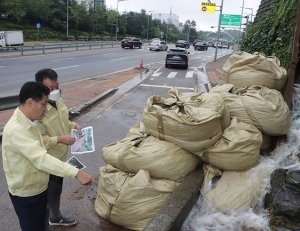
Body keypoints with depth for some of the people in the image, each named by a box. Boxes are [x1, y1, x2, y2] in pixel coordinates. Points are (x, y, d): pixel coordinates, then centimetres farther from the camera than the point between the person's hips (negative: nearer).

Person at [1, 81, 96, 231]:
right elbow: (41, 158, -40)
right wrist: (76, 173, -45)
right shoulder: (15, 130, -30)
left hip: (38, 188, 9)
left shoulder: (28, 123, 3)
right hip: (26, 194, -9)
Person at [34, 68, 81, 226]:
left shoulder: (59, 102, 0)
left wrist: (73, 125, -2)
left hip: (60, 157, 9)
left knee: (57, 191, 27)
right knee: (47, 195, 10)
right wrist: (59, 139, -33)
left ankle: (56, 218, 49)